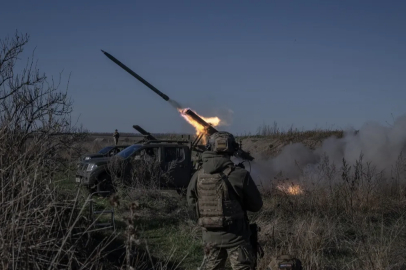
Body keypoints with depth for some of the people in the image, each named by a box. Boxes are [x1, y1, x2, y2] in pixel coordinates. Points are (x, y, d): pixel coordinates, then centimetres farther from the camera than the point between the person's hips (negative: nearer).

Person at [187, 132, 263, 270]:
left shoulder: (198, 176, -4)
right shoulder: (240, 175, -15)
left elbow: (192, 202, 10)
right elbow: (256, 204, -5)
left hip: (210, 235, 4)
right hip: (234, 235, -4)